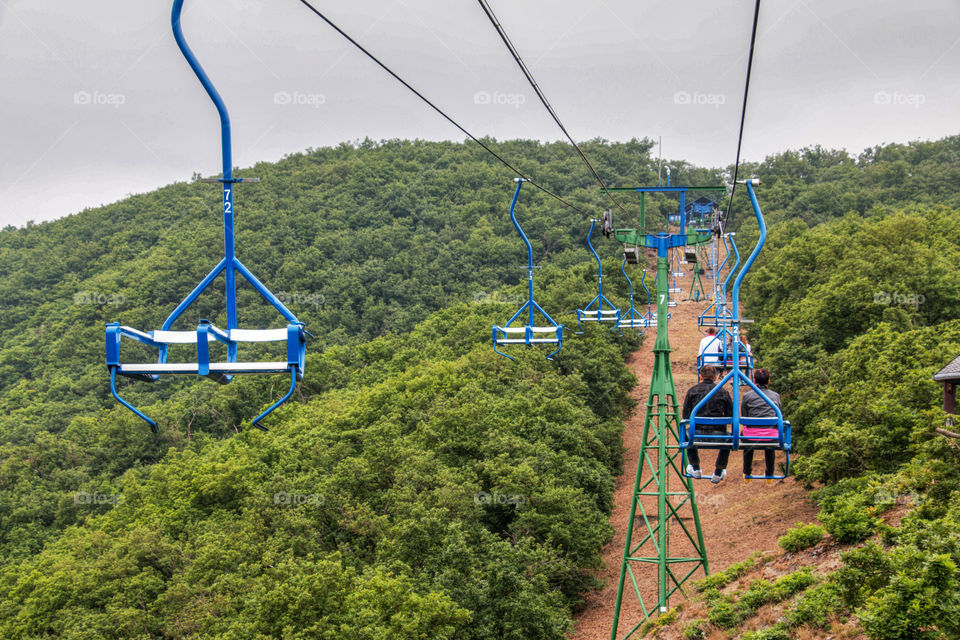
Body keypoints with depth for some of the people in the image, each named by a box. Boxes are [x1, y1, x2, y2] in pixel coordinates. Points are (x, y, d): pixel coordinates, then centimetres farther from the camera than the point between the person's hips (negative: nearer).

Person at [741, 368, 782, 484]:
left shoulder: (747, 396, 5)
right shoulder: (775, 396, 11)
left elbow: (743, 418, 10)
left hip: (752, 435, -1)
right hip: (771, 435, 1)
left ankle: (747, 475, 46)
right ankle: (769, 476, 45)